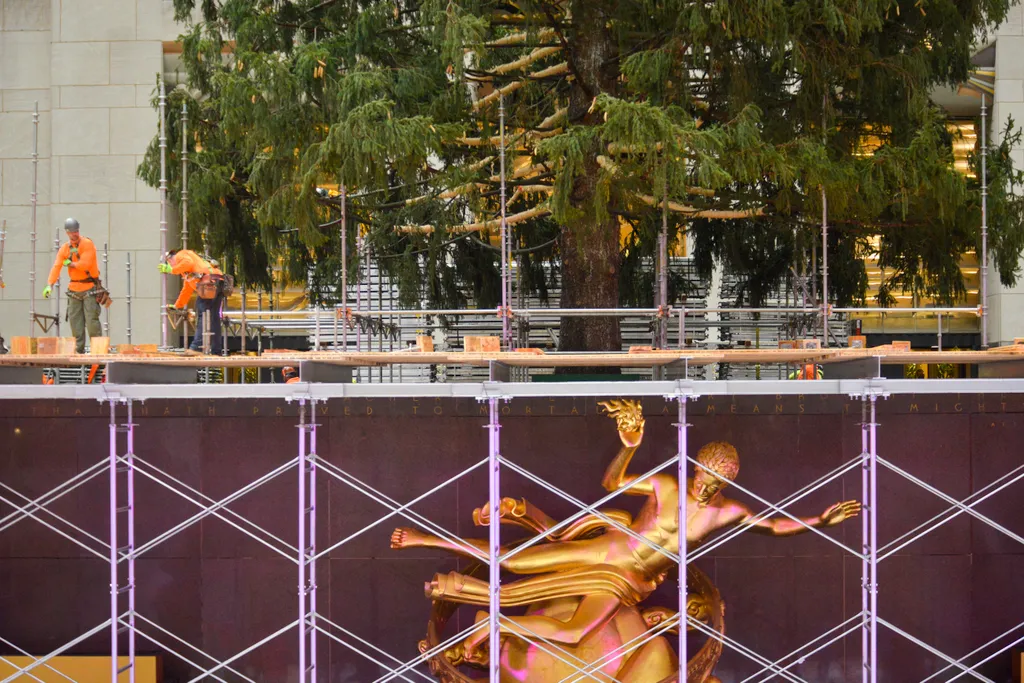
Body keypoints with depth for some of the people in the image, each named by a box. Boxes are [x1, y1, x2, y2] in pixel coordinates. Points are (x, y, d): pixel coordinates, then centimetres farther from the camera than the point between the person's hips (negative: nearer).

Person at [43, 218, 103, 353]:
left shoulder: (87, 244, -10)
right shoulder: (64, 248, 6)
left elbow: (85, 264, -22)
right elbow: (56, 267, -3)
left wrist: (70, 263, -6)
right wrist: (49, 285, -16)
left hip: (89, 288, -6)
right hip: (74, 288, 6)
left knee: (91, 320, -11)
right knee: (75, 320, 5)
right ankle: (79, 350, 11)